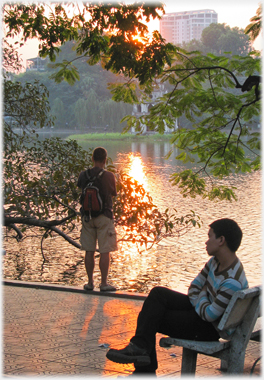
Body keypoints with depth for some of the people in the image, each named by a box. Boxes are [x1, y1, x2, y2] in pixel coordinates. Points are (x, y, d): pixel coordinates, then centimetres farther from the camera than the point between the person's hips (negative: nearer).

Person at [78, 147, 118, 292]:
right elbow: (113, 193, 5)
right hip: (104, 216, -3)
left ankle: (90, 282, 14)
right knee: (105, 252, 1)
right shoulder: (109, 176, -8)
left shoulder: (83, 175, 0)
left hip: (87, 216, 4)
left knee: (89, 251, 9)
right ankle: (104, 283, 1)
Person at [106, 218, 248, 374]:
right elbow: (194, 287, 10)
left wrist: (202, 295, -6)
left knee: (152, 318, -14)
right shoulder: (216, 261, 0)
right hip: (203, 310, 9)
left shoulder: (232, 282, -30)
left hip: (211, 328, -9)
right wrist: (199, 303, -10)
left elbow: (209, 314, -26)